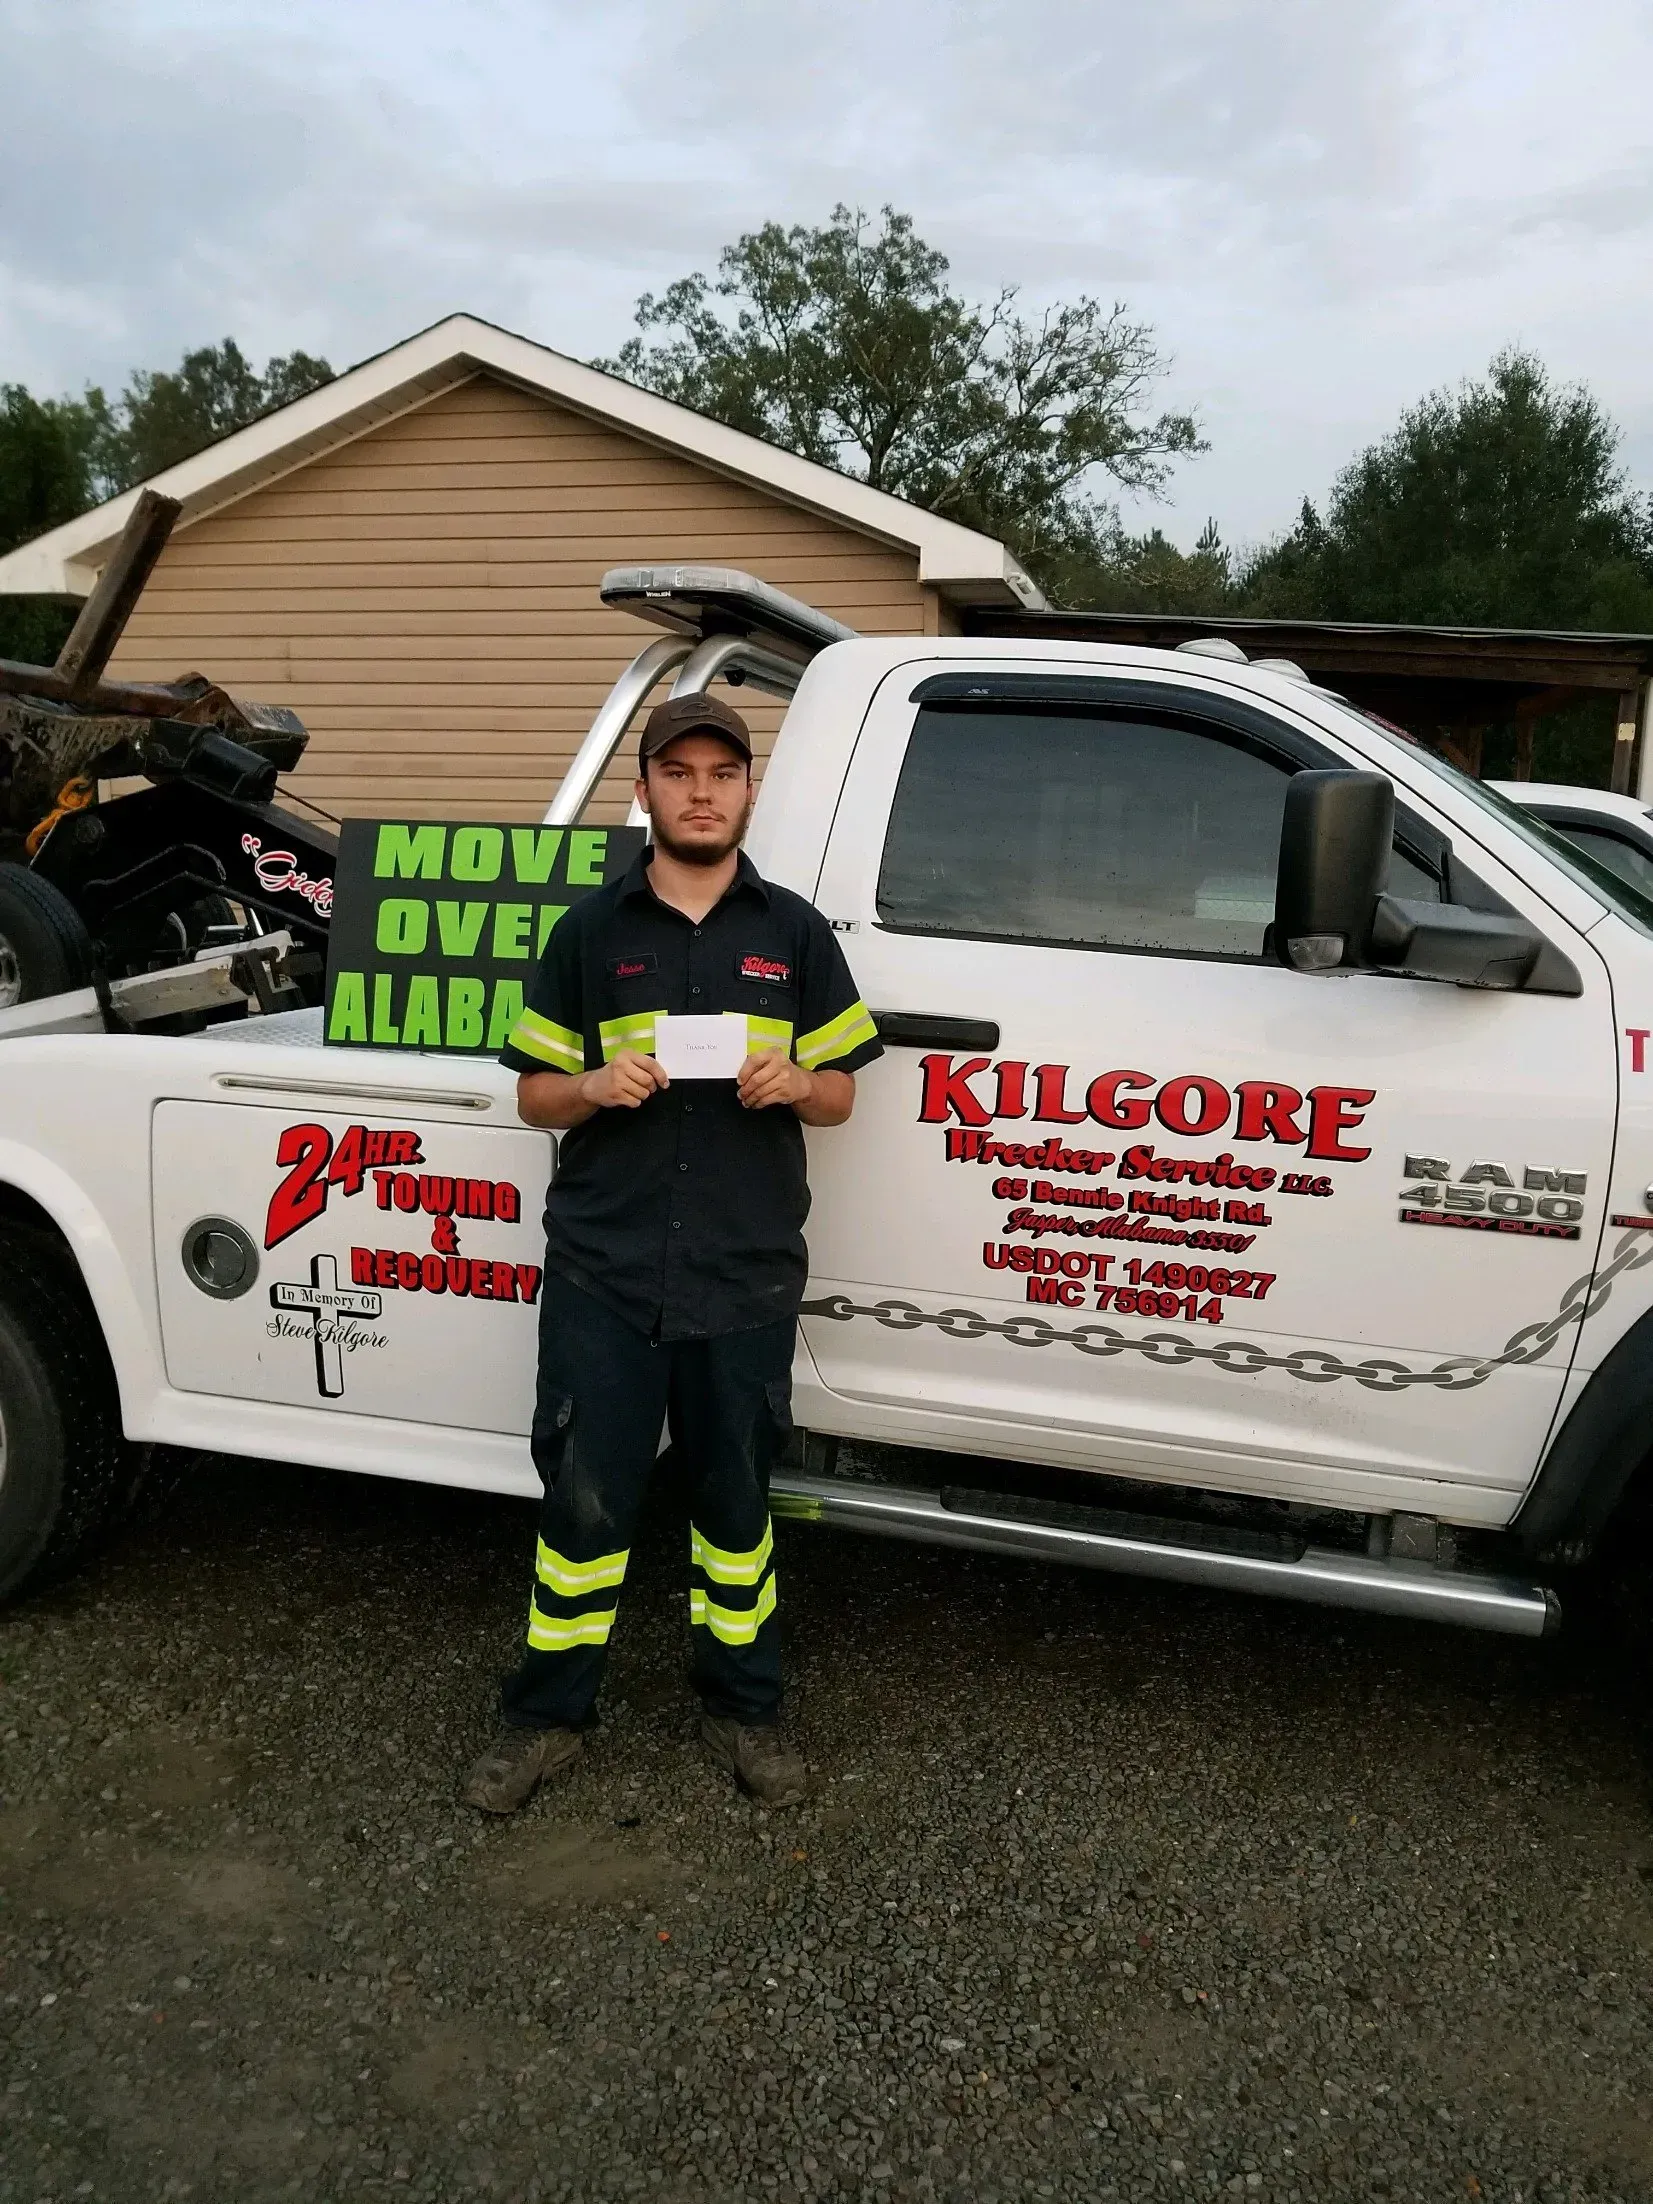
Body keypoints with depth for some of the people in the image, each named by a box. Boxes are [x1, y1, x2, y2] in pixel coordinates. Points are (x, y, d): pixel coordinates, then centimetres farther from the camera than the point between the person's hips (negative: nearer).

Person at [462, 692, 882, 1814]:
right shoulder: (591, 932, 7)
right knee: (584, 1498, 6)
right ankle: (549, 1714, 24)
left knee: (735, 1499, 12)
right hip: (603, 1270, 0)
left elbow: (839, 1094, 10)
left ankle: (742, 1708, 30)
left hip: (745, 1276, 1)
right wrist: (596, 1086, -13)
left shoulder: (794, 933, 8)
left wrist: (793, 1082, -13)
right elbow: (534, 1092, 9)